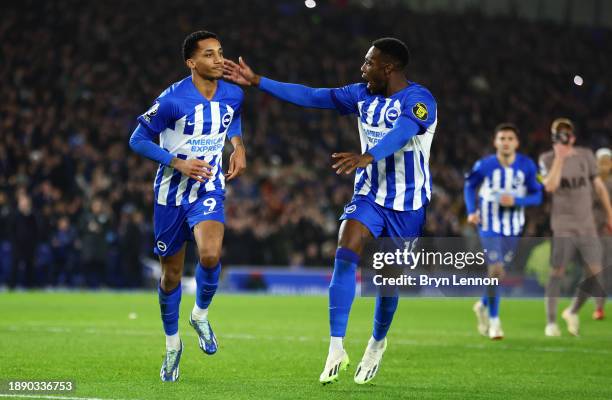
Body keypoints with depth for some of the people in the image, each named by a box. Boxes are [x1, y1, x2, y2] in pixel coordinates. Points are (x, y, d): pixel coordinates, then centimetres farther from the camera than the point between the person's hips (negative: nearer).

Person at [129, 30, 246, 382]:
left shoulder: (233, 95, -5)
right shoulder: (172, 99, -18)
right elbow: (139, 140, -10)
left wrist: (239, 147, 4)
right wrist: (179, 163, -21)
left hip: (209, 190, 1)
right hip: (172, 192, -1)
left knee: (211, 255, -26)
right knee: (172, 274, 9)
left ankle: (201, 314, 4)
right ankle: (173, 344, 31)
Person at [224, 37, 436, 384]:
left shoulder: (419, 99, -19)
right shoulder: (363, 95, 2)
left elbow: (402, 132, -39)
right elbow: (311, 96, 5)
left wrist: (367, 156, -57)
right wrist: (256, 81, 2)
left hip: (408, 204, -5)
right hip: (370, 195, 5)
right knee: (345, 255, -18)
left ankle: (377, 342, 35)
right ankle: (336, 349, -18)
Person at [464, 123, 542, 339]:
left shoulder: (527, 166, -7)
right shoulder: (485, 165, -10)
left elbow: (537, 196, -2)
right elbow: (469, 186, 7)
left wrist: (516, 200, -20)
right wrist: (471, 211, -6)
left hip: (513, 227, 3)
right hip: (490, 226, -3)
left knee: (499, 271, 13)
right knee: (496, 269, -15)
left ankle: (483, 305, 41)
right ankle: (494, 320, -4)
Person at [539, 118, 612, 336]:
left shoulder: (585, 155, 5)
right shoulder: (548, 159, -3)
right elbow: (550, 187, -19)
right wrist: (559, 158, -22)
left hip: (587, 224, 3)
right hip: (563, 225, -3)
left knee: (594, 273, -2)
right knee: (557, 272, -8)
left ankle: (572, 312, 19)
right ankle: (551, 322, 0)